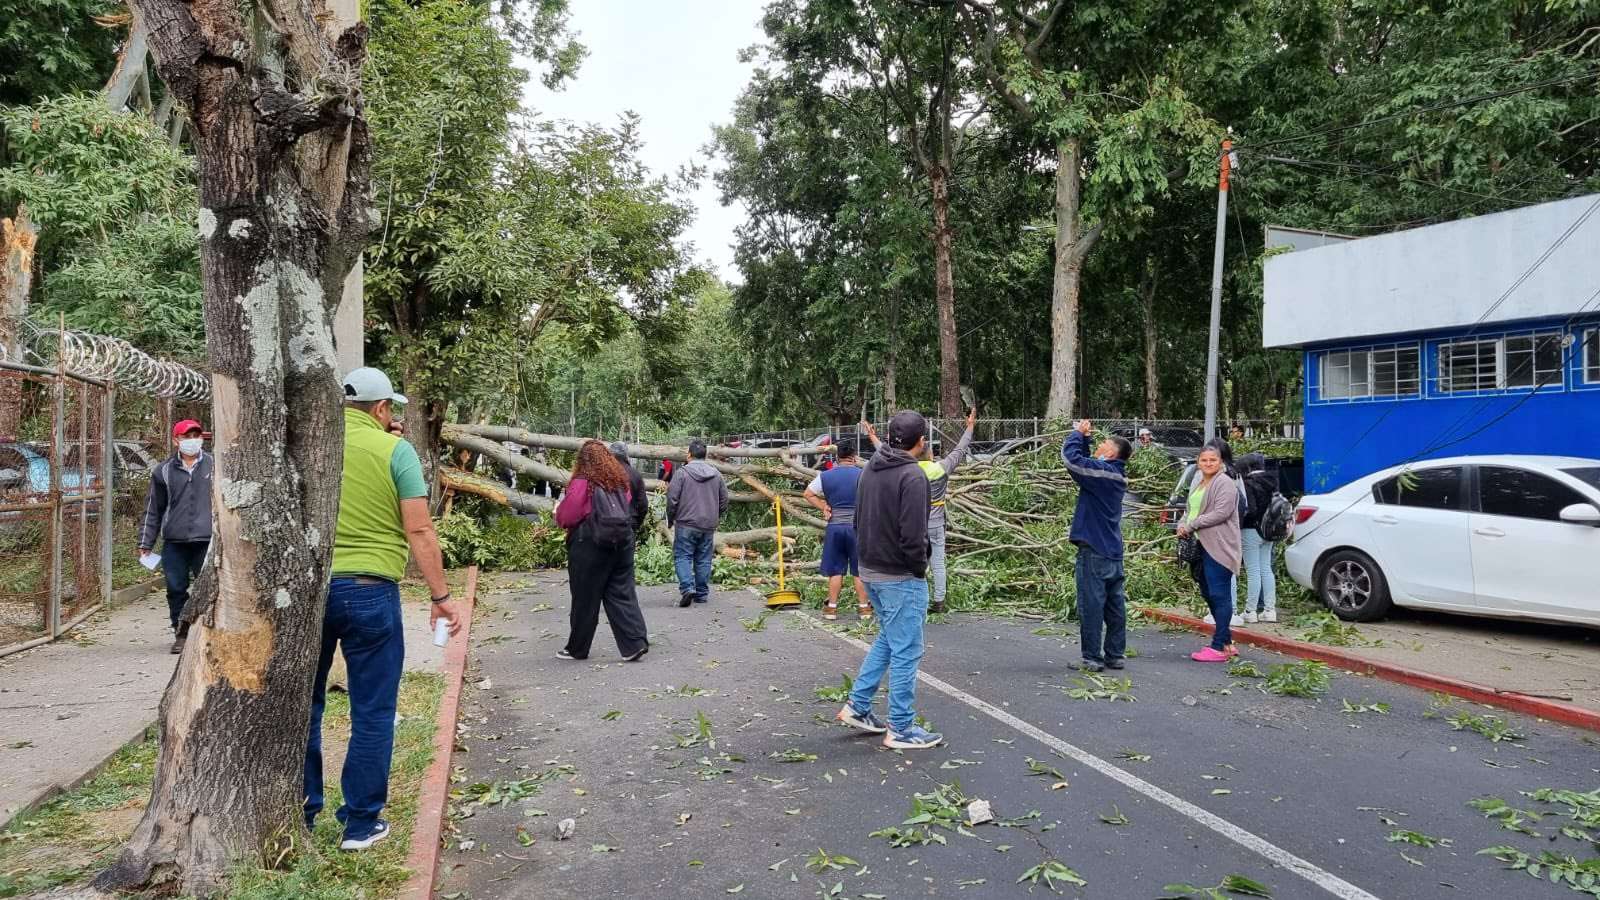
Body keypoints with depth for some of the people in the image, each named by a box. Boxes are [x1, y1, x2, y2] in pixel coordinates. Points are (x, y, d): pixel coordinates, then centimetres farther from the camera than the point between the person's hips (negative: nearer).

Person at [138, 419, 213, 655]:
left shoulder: (214, 466, 5)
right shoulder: (164, 471, 8)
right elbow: (153, 509, 12)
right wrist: (145, 543, 10)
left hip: (207, 540, -1)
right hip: (174, 541, 1)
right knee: (176, 589, 4)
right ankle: (181, 635, 17)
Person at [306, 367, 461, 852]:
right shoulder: (394, 449, -5)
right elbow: (419, 531, -10)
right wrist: (440, 595, -4)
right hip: (369, 590, -4)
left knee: (303, 704, 18)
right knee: (371, 712, 8)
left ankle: (300, 814, 28)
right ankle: (361, 823, 15)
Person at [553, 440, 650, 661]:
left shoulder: (582, 483, -12)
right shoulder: (619, 481, 6)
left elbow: (565, 517, -9)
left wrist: (558, 508, 12)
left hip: (590, 547, -5)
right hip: (622, 543, 5)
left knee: (585, 599, 7)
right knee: (621, 594, 7)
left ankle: (577, 649, 20)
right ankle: (634, 643, -2)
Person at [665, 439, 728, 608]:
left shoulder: (683, 473, -9)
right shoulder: (716, 474, 5)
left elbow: (672, 498, -9)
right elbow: (724, 500, 10)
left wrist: (670, 519, 6)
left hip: (686, 524, -4)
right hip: (709, 526, 4)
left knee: (682, 556, 1)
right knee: (704, 559, 11)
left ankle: (687, 587, -16)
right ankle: (702, 594, 16)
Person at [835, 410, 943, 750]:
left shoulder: (869, 470, 7)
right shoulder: (912, 476, -19)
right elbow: (913, 534, -22)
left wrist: (871, 555, 15)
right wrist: (919, 569, -8)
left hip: (871, 571, 9)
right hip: (901, 577, -9)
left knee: (887, 639, 23)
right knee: (906, 651, 1)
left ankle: (857, 706, 25)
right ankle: (901, 729, 9)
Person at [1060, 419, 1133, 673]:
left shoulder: (1101, 471, -15)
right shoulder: (1117, 475, 12)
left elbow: (1071, 457, -22)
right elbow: (1086, 463, 23)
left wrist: (1077, 433, -5)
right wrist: (1083, 438, 16)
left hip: (1094, 550, -9)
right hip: (1113, 550, 9)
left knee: (1091, 604, -3)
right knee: (1115, 605, 10)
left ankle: (1092, 658, 1)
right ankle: (1115, 655, 17)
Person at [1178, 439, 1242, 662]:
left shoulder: (1225, 484, -9)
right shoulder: (1199, 485, 20)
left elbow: (1221, 513, -19)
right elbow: (1190, 510, 24)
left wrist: (1191, 525, -14)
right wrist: (1182, 525, 3)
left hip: (1219, 548, -10)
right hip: (1202, 546, 10)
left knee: (1219, 595, -8)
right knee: (1208, 594, 13)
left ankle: (1219, 647, -5)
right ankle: (1227, 641, 23)